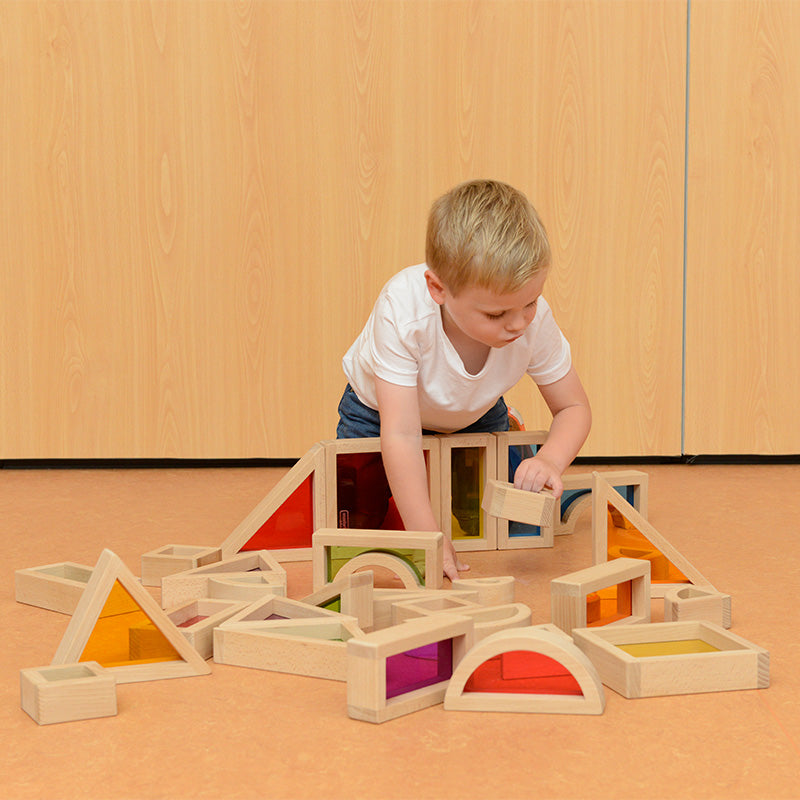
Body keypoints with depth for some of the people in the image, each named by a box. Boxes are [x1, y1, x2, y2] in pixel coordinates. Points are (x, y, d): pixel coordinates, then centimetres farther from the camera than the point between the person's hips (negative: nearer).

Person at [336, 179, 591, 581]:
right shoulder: (402, 311, -44)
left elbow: (573, 407, -18)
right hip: (380, 413, -2)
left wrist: (551, 460, -40)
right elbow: (401, 434, -42)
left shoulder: (535, 320, -33)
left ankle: (509, 429, 30)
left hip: (475, 415, 2)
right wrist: (426, 535, -46)